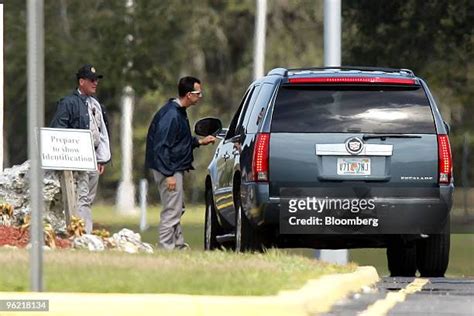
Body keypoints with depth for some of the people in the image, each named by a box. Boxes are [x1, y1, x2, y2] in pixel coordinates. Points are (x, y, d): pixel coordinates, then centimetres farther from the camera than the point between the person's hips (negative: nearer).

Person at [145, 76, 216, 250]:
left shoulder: (178, 112, 12)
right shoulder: (170, 115, -21)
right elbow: (162, 146, -24)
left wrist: (199, 141, 17)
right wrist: (168, 174, -25)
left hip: (176, 168, 11)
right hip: (168, 169, -11)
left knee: (176, 209, 18)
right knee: (172, 211, -8)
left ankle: (179, 245, 26)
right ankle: (166, 249, -5)